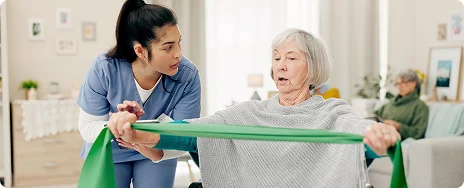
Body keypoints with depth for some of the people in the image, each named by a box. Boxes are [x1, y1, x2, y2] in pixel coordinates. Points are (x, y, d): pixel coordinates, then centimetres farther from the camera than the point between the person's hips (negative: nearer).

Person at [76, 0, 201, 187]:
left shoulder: (188, 76, -27)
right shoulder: (104, 68, -27)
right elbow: (87, 126, -21)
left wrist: (157, 151, -48)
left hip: (158, 152, 0)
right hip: (109, 152, 0)